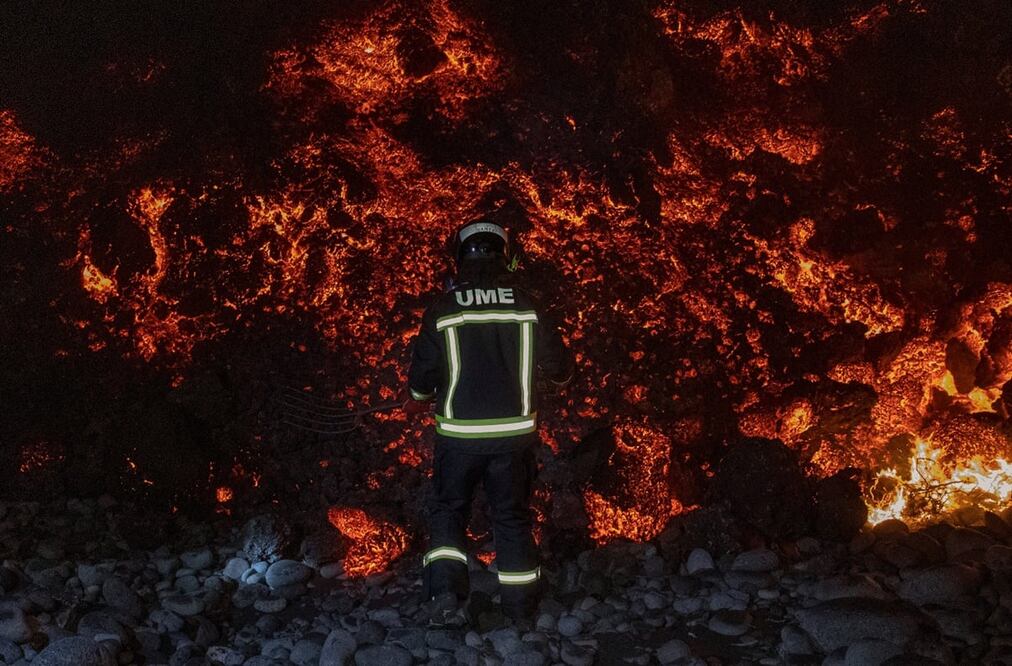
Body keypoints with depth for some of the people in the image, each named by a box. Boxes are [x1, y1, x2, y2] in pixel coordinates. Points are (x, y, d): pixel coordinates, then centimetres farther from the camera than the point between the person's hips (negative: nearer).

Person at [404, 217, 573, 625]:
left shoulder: (442, 311, -7)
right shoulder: (528, 308, -3)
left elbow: (422, 374, -1)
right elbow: (557, 367, 4)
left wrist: (416, 401, 21)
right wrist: (562, 378, 29)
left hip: (458, 434, -1)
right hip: (513, 432, 1)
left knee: (448, 508, 16)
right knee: (512, 516, 14)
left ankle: (445, 589, -1)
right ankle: (520, 608, 20)